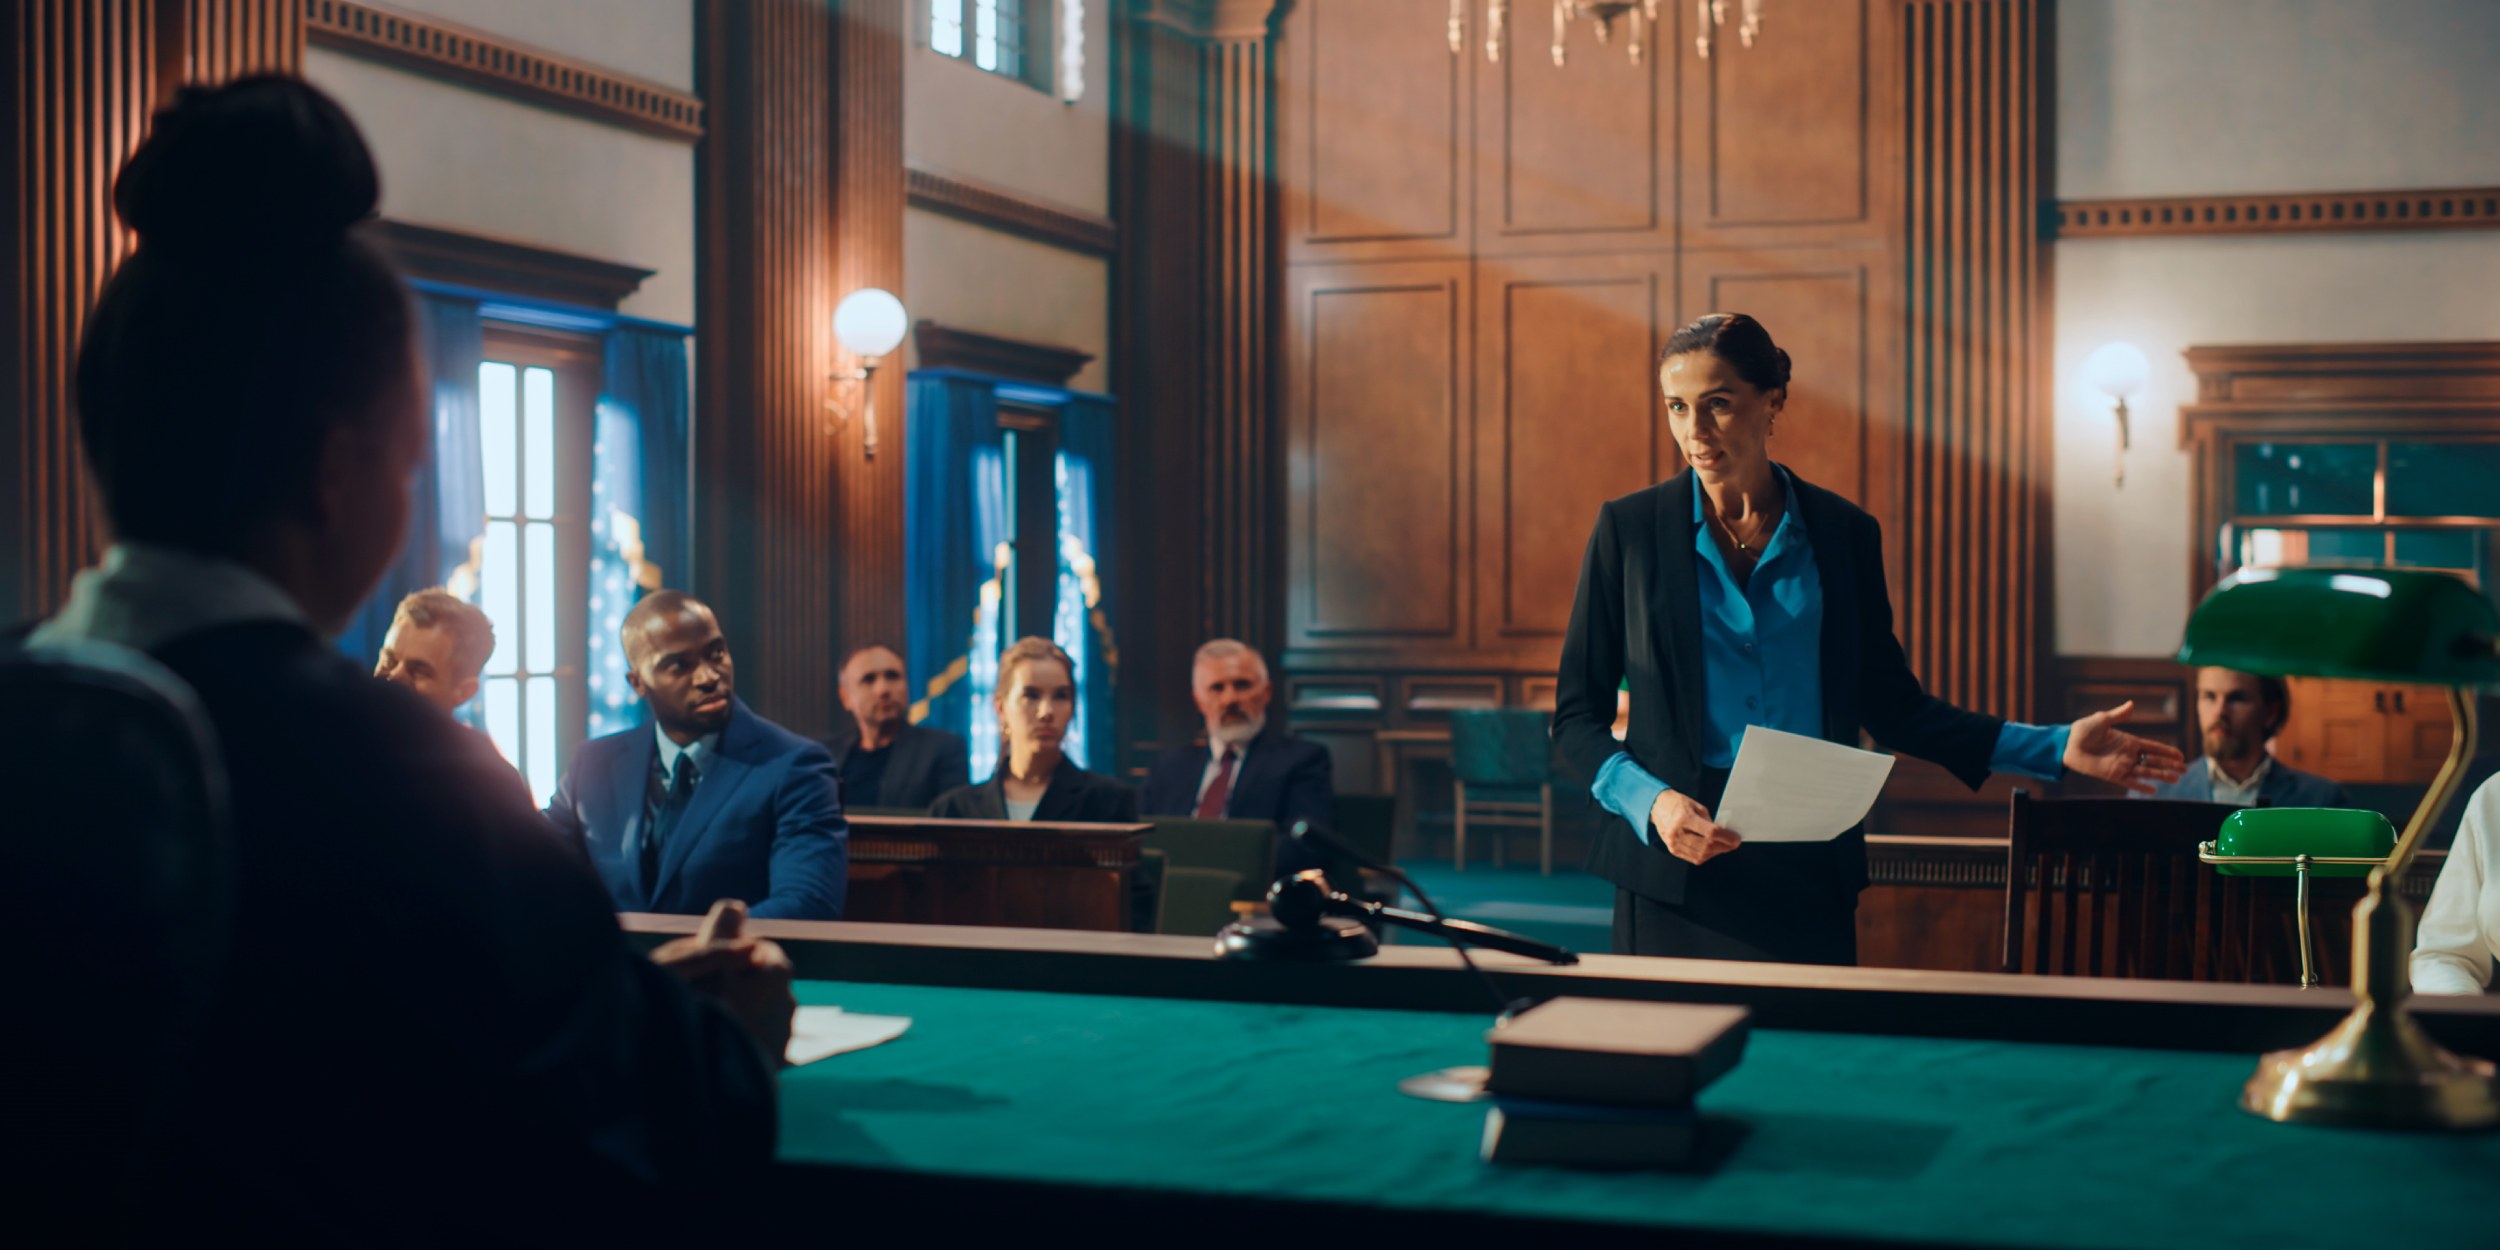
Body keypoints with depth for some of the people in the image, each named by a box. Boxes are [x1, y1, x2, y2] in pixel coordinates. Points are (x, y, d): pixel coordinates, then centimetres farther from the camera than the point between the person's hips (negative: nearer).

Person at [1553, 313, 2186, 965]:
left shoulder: (1843, 532, 6)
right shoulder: (1629, 527, 2)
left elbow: (1889, 704, 13)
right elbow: (1577, 714, 3)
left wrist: (2057, 747, 8)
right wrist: (1650, 801, -15)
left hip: (1809, 875, 1)